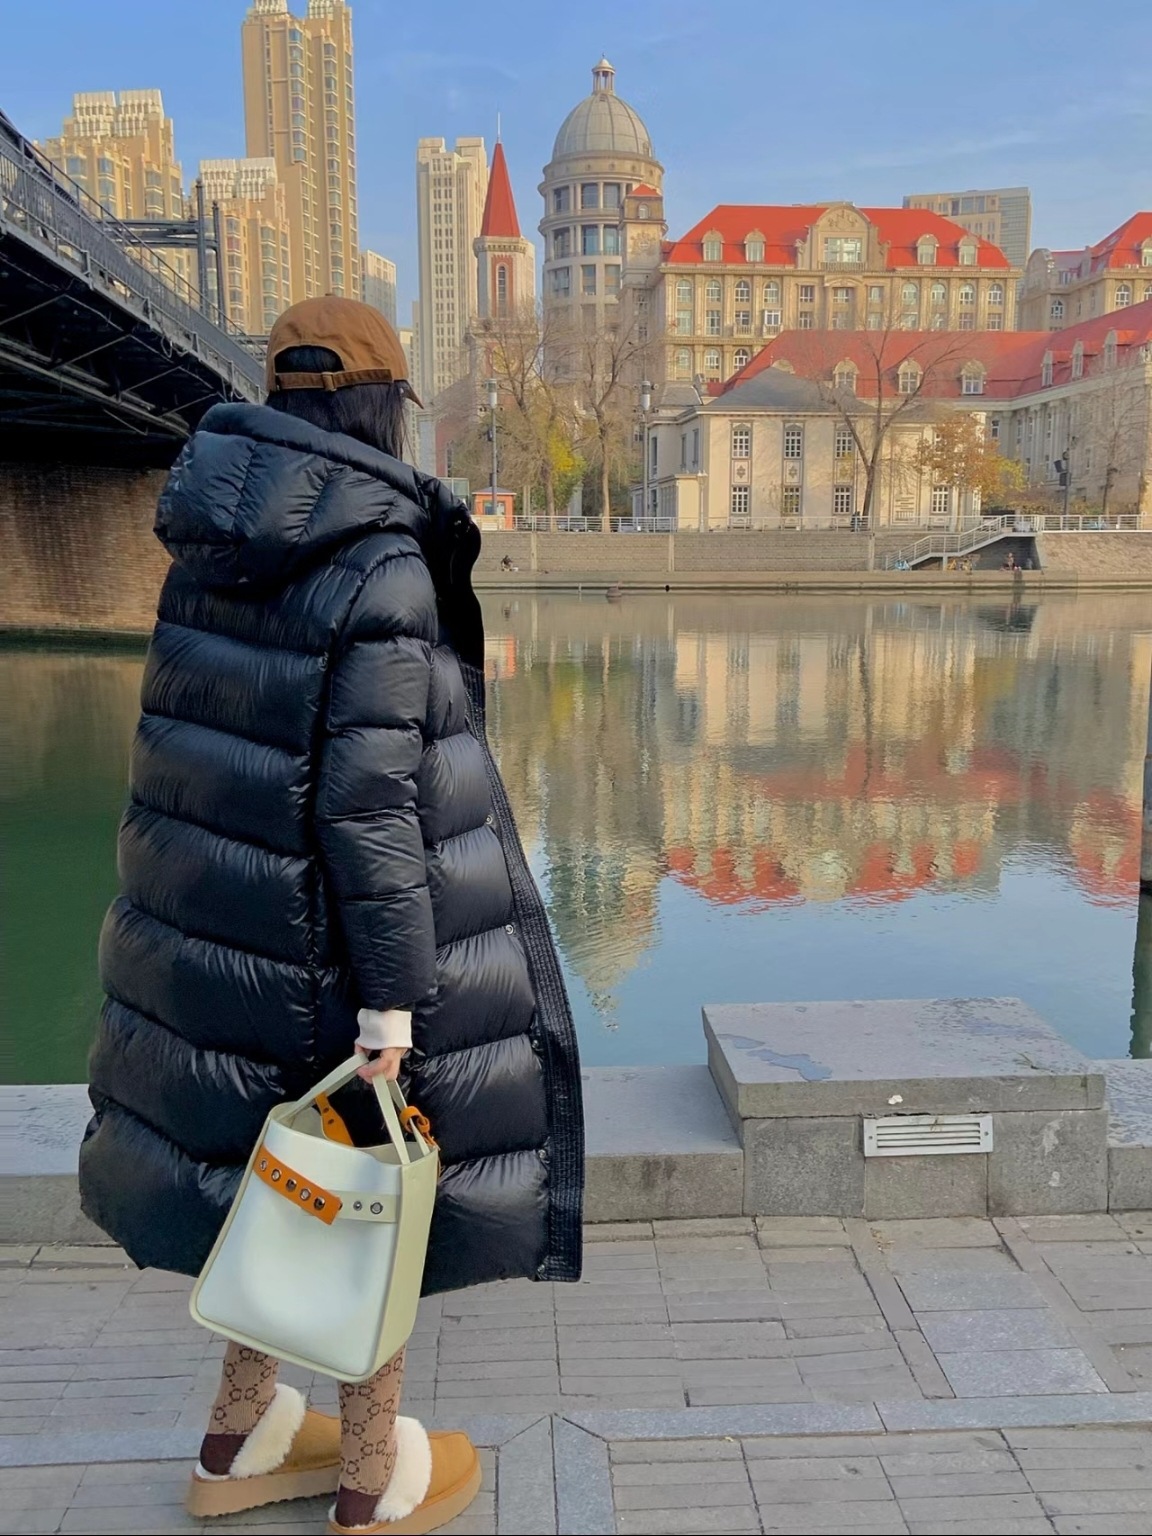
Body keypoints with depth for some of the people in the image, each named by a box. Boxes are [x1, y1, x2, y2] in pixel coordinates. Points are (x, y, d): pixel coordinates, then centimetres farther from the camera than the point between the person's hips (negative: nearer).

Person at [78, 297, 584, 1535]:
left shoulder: (213, 542, 3)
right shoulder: (382, 567, -20)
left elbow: (190, 736, 10)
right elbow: (369, 797, -24)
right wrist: (395, 998, -19)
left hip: (229, 904, 8)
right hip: (356, 918, -7)